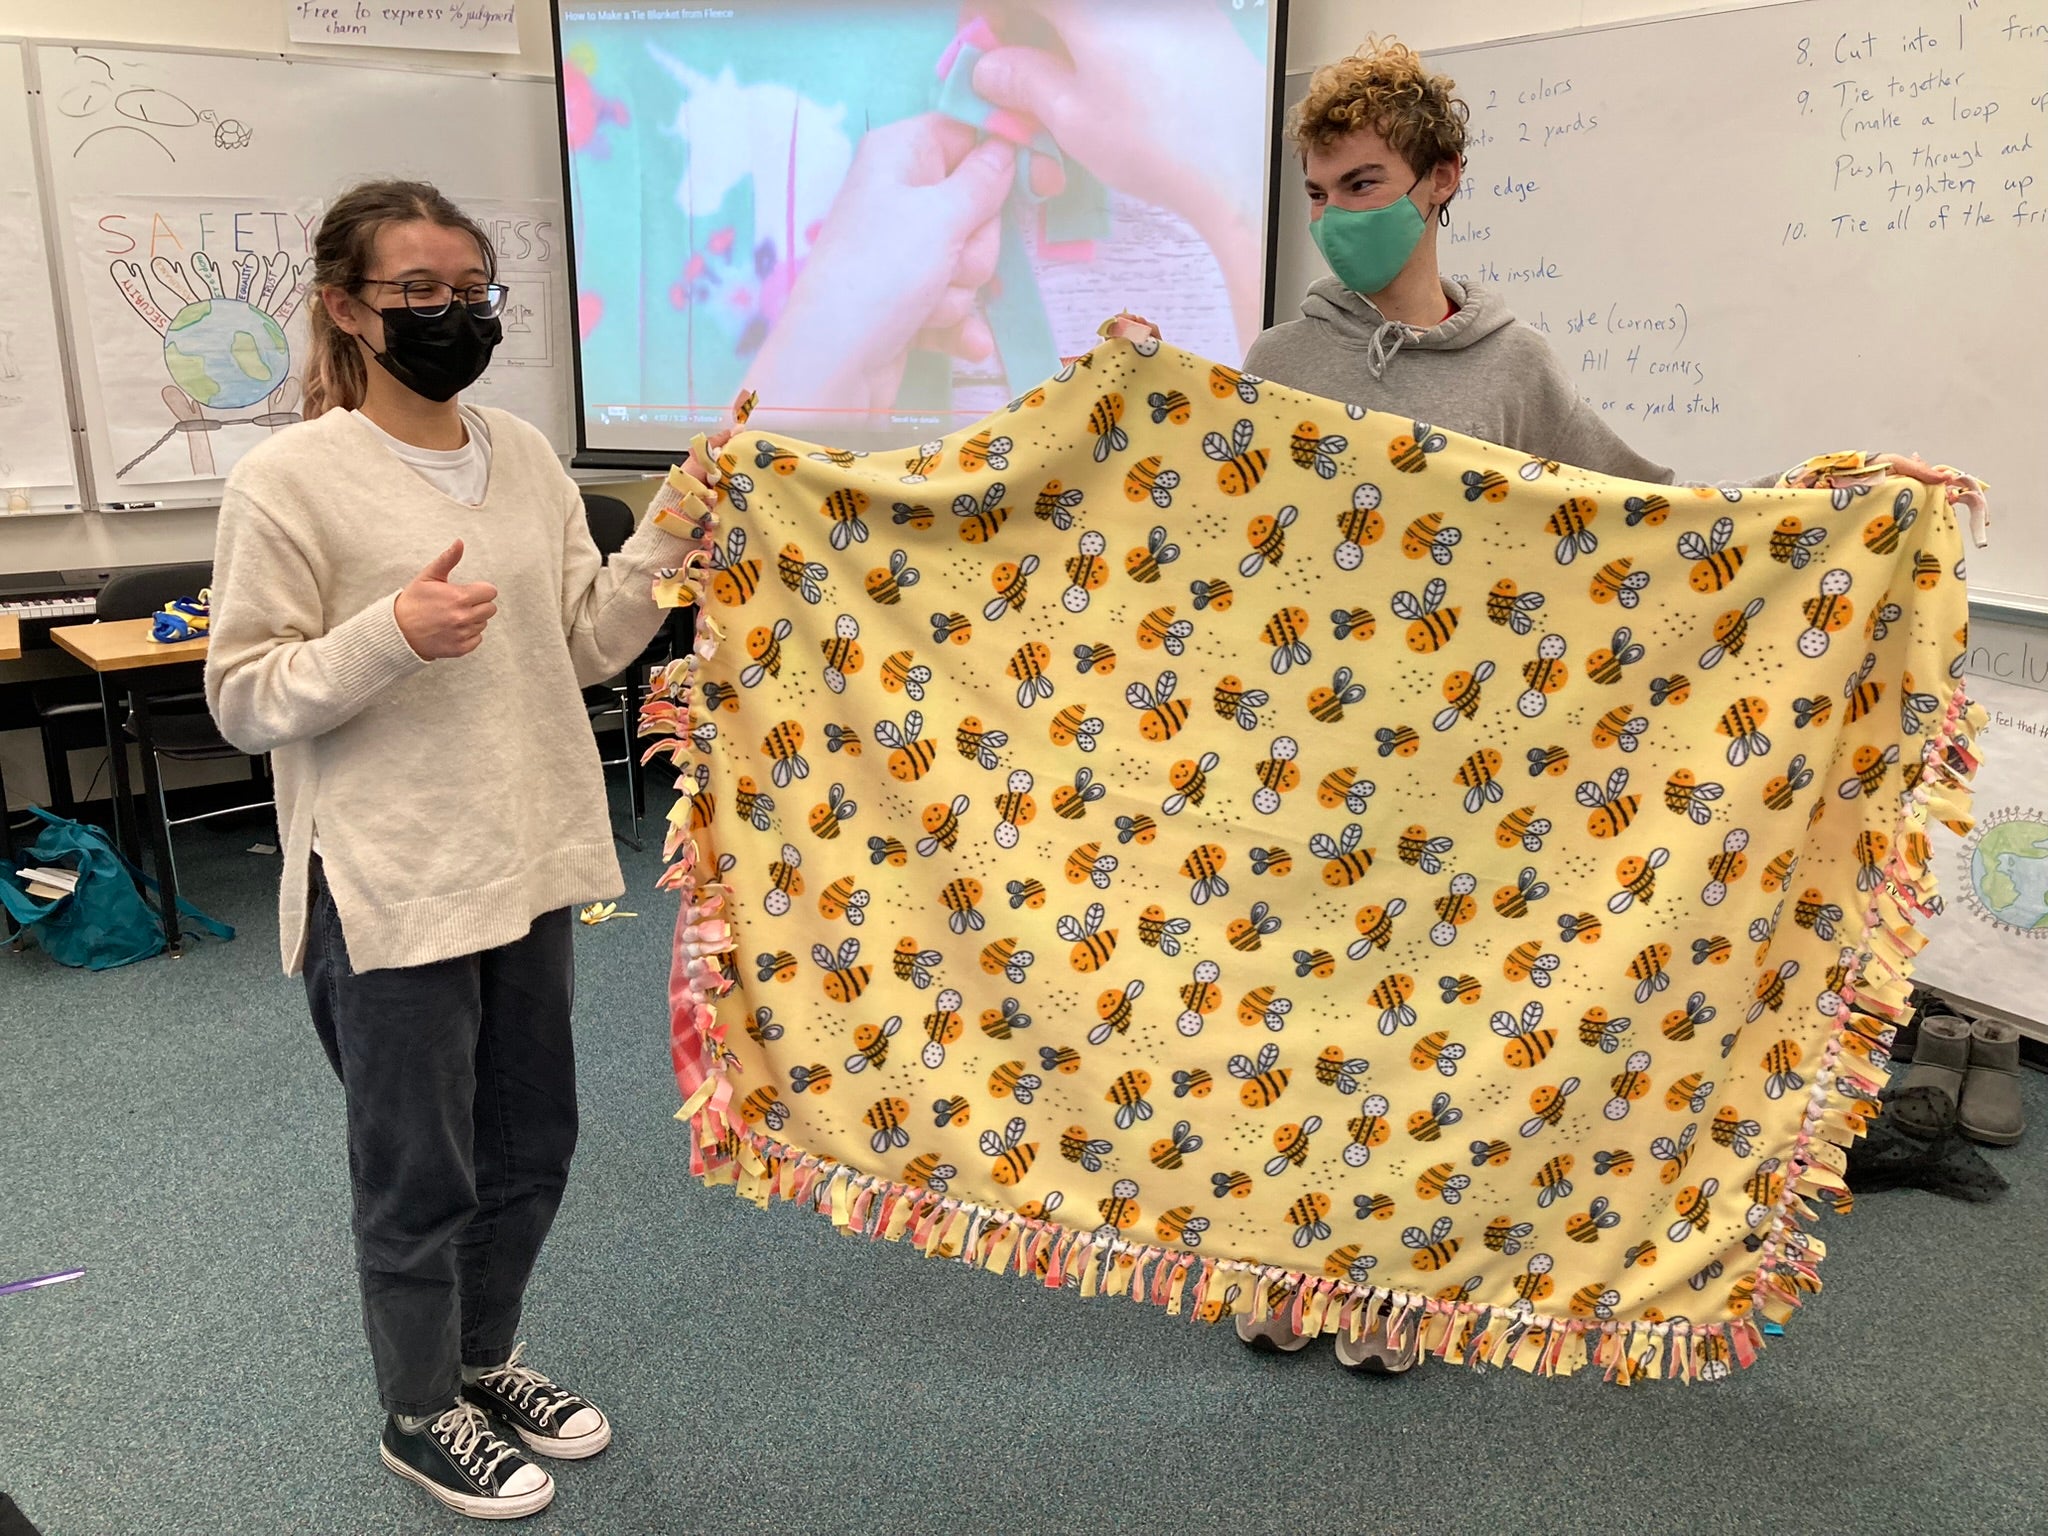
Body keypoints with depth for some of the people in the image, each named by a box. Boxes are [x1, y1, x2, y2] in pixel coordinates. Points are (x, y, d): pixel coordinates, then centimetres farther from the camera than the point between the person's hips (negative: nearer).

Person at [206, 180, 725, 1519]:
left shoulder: (526, 454, 5)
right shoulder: (291, 481, -12)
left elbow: (584, 646, 9)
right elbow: (244, 700, -10)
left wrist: (672, 539, -5)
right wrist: (391, 634, -25)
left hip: (530, 867, 6)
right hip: (391, 891, -6)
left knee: (532, 1148, 20)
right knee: (420, 1176, 11)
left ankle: (484, 1359, 45)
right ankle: (422, 1417, 36)